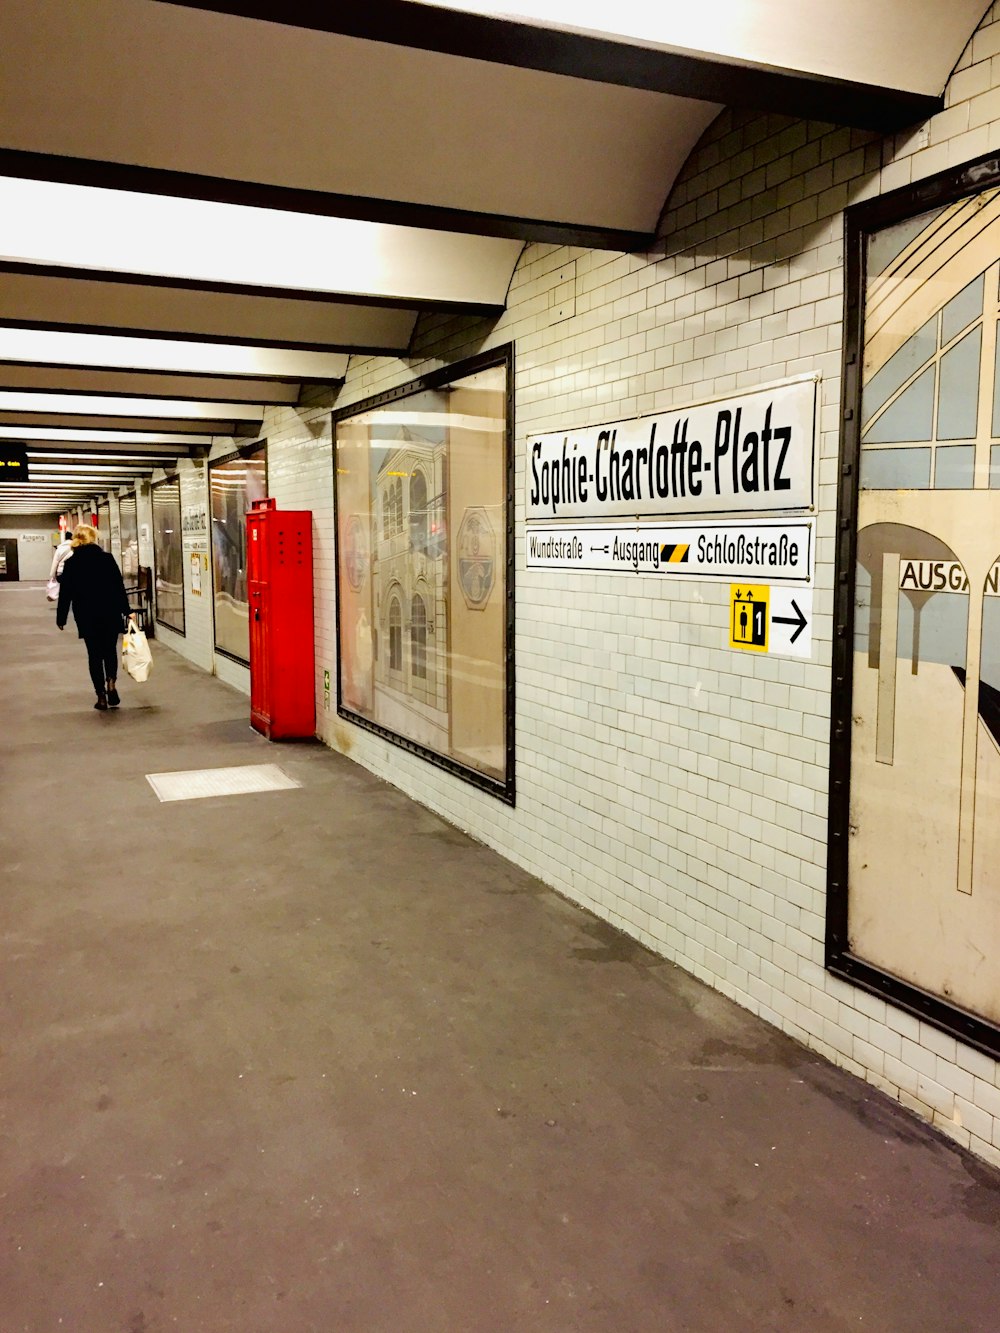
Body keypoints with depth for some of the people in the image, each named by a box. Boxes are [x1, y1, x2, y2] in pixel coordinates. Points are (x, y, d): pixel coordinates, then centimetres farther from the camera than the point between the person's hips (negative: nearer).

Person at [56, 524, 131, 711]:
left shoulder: (71, 564, -3)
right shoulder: (108, 559, -3)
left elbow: (65, 593, -1)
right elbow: (119, 587, -2)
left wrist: (61, 618, 8)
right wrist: (126, 611, 5)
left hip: (86, 617, 0)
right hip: (111, 614, 1)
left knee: (94, 654, 7)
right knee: (110, 650, 17)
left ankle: (101, 696, 5)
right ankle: (111, 683, -5)